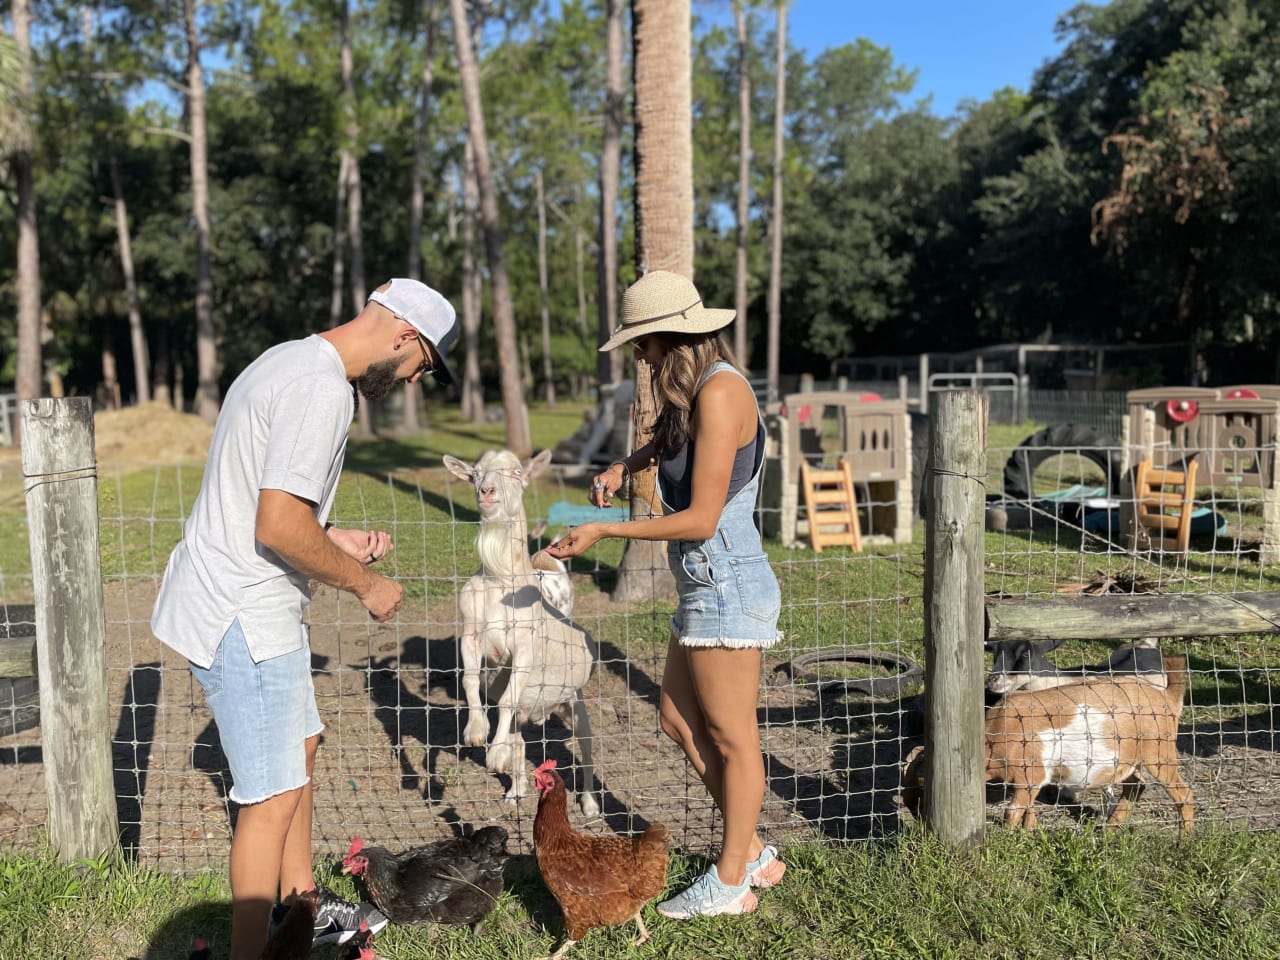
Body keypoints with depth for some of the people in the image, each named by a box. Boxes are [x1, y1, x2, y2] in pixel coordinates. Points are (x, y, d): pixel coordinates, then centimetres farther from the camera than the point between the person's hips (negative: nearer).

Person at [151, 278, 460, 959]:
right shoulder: (322, 390, -21)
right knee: (276, 796, -2)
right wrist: (365, 584, -13)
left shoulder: (292, 361, 12)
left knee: (300, 749, 22)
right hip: (243, 618, -11)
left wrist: (336, 541, 12)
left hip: (252, 604, 11)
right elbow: (277, 527, -26)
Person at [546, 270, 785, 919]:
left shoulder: (720, 391, -19)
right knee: (679, 722, 16)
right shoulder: (694, 388, 10)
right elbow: (671, 437, 35)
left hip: (728, 589, -10)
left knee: (730, 738, 4)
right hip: (705, 589, 10)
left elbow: (700, 519, -21)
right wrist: (627, 464, 15)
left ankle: (730, 884, 21)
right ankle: (752, 854, 29)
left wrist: (603, 532, -14)